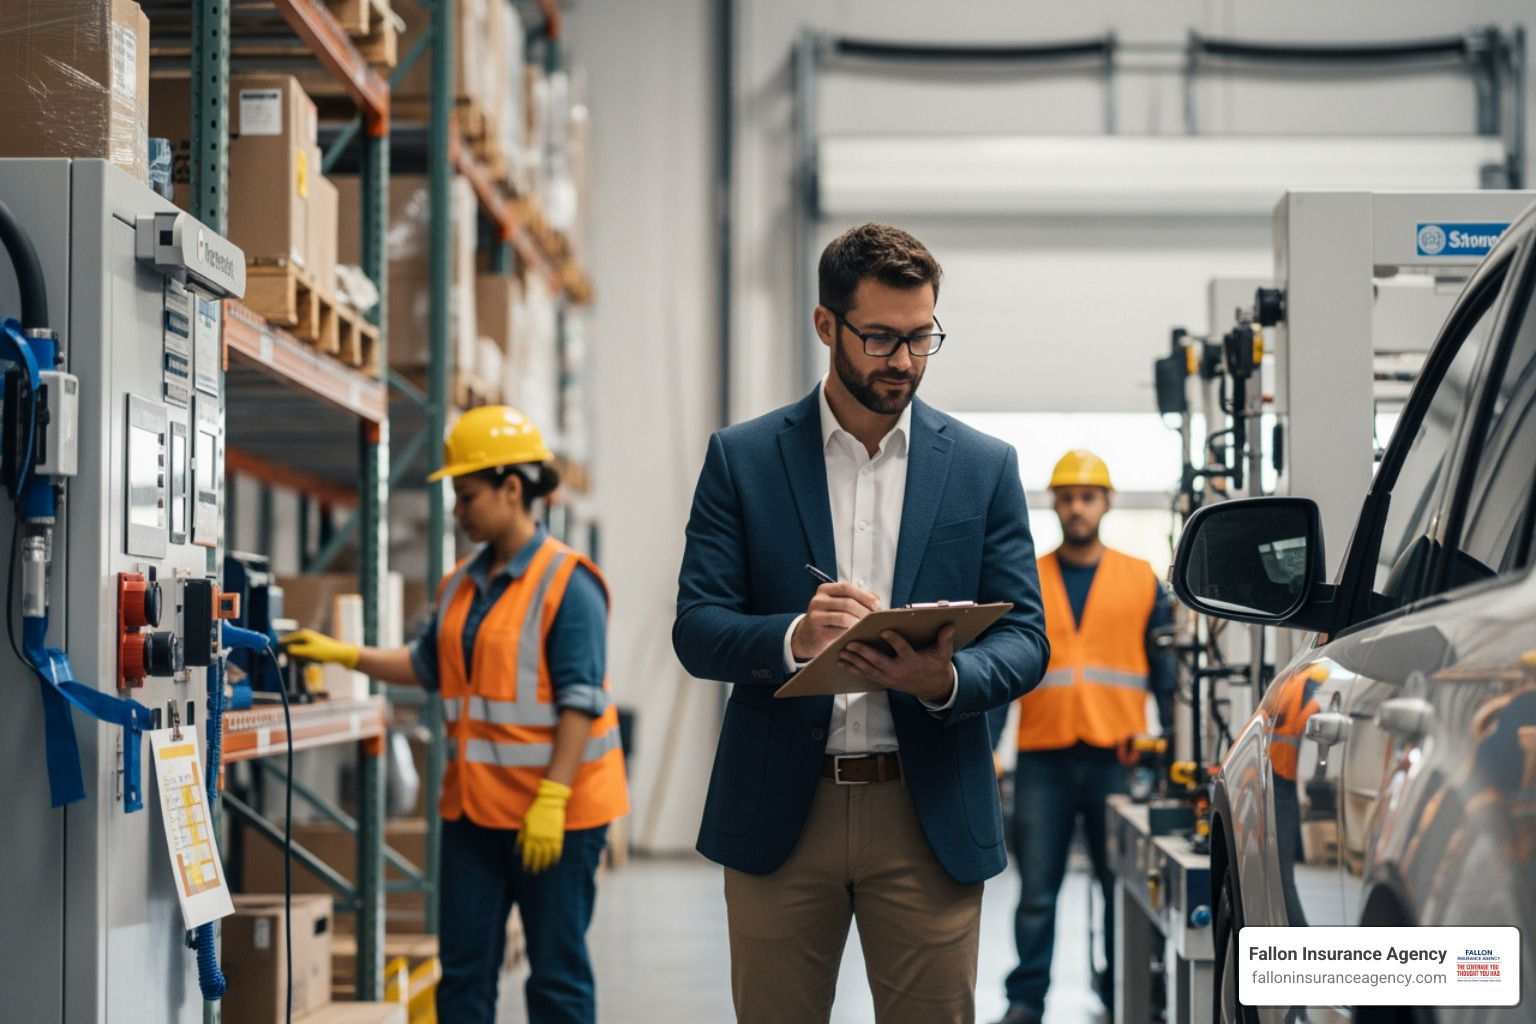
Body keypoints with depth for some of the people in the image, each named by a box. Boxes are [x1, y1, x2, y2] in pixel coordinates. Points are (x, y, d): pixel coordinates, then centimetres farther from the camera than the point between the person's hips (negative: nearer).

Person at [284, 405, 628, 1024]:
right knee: (464, 966, 8)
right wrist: (344, 655, 11)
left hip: (556, 810, -7)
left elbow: (580, 701, -16)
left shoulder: (566, 584, -12)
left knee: (556, 972, 1)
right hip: (475, 805, 7)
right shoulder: (462, 584, 12)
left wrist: (551, 800, -22)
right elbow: (428, 665, 22)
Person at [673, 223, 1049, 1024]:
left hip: (929, 816, 1)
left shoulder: (984, 467, 7)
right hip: (780, 809, 0)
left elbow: (1025, 637, 4)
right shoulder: (741, 459, 5)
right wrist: (795, 637, -23)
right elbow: (695, 629, -2)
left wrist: (947, 678, -19)